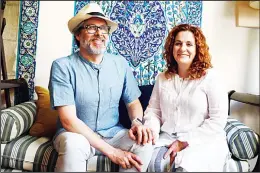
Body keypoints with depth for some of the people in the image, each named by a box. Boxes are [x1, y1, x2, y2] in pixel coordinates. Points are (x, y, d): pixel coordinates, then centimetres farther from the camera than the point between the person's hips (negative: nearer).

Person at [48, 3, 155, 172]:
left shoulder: (120, 64, -1)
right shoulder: (62, 66, -14)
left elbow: (133, 102, 7)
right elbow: (69, 120, -20)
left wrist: (137, 122, -17)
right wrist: (111, 151, -25)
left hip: (113, 133, 4)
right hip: (77, 133, -3)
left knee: (144, 143, -24)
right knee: (73, 144, -36)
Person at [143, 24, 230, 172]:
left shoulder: (209, 77, -7)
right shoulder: (162, 78, 9)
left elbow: (218, 120, -11)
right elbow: (153, 110, 9)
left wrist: (185, 142, -15)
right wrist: (152, 131, -12)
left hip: (204, 141, -3)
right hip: (168, 138, 4)